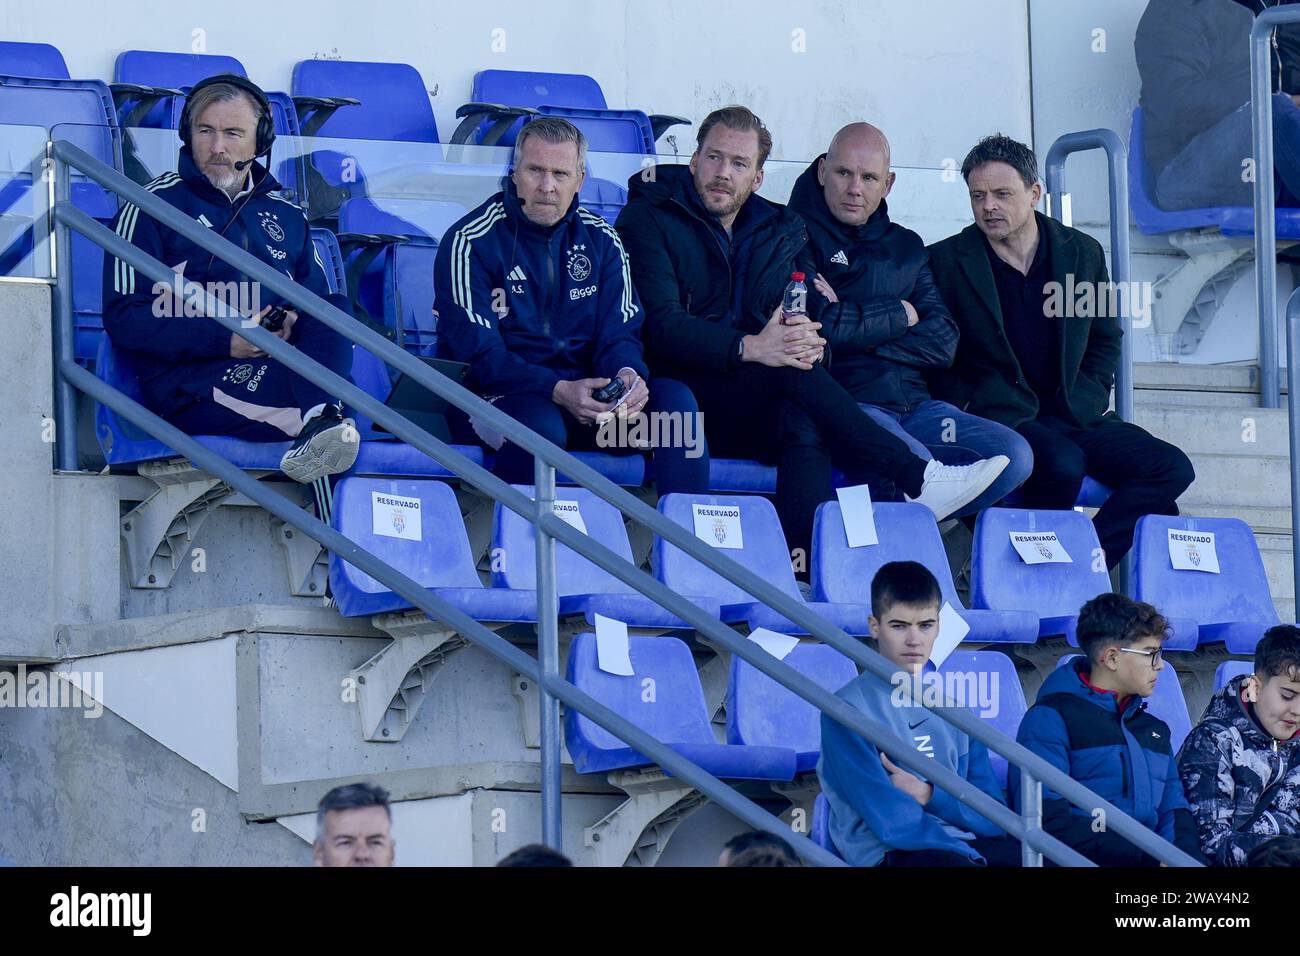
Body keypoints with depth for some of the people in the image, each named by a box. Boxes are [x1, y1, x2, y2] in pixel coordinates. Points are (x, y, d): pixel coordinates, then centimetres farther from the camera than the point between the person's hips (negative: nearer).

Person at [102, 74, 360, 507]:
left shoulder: (284, 215, 23)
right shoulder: (154, 205, 7)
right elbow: (124, 319, -2)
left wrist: (295, 322, -7)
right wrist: (227, 340, -13)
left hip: (279, 365, 5)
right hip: (189, 382, -5)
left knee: (336, 312, -28)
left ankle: (319, 422, -45)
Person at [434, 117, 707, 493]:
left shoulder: (600, 240, 10)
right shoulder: (471, 242, -5)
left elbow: (619, 333, 6)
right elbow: (477, 353, -13)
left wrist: (628, 375, -20)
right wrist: (558, 391, -28)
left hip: (584, 393, 5)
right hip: (500, 397, -5)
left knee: (675, 398, -20)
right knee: (540, 425, -39)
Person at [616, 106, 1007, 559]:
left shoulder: (784, 229, 18)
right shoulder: (649, 219, 2)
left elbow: (815, 313, 8)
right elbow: (661, 326, -12)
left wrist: (810, 342, -19)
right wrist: (751, 348, -26)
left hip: (759, 412, 4)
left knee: (802, 426, -33)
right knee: (792, 371, -30)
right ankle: (915, 480, -31)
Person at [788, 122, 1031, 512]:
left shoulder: (905, 247, 21)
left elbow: (943, 343, 9)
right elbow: (812, 326, -14)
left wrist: (854, 325, -4)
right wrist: (899, 314, 0)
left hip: (914, 404, 7)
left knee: (1014, 455, -17)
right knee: (917, 467, -37)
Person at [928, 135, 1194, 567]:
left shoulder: (1082, 252, 11)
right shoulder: (946, 261, 2)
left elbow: (1106, 341, 18)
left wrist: (1076, 408, 2)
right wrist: (967, 414, -12)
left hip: (1071, 419, 4)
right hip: (997, 418, -4)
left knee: (1172, 468, -17)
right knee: (1062, 463, -36)